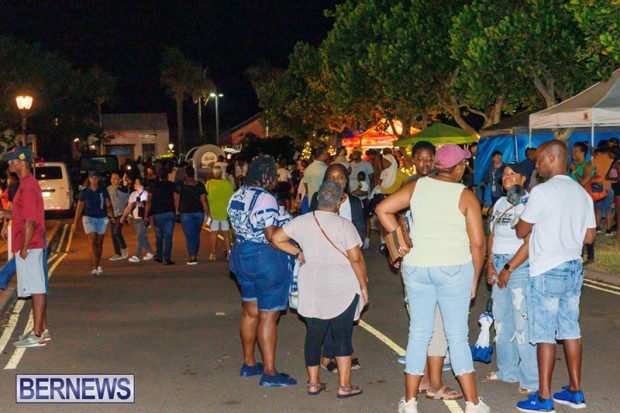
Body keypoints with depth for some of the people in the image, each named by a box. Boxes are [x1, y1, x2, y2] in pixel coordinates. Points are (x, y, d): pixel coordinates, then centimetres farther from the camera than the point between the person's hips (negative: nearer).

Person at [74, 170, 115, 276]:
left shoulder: (103, 190, 4)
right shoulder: (84, 192, 2)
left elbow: (108, 205, 3)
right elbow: (79, 207, 7)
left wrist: (111, 215, -13)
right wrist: (75, 222, 5)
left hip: (102, 218, 2)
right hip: (89, 218, -2)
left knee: (99, 243, 9)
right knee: (92, 243, -12)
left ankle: (98, 265, 28)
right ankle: (95, 268, -17)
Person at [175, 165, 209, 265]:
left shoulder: (180, 185, -5)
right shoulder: (200, 186, -2)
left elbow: (176, 200, -2)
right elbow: (204, 201, -7)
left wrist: (178, 210, 11)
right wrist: (207, 214, -3)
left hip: (186, 213, -2)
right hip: (199, 213, 2)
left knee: (189, 236, -2)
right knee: (196, 235, 14)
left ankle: (192, 258, -11)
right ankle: (195, 256, 21)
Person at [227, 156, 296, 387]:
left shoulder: (237, 196, 9)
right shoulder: (265, 199, -19)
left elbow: (238, 228, 12)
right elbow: (272, 236, -22)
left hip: (242, 254, 9)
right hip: (266, 259, -9)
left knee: (250, 311, 18)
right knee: (268, 316, -3)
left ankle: (249, 363, 28)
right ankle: (269, 373, 3)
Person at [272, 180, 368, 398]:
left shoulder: (302, 222, 1)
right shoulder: (344, 225, -10)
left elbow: (277, 238, 7)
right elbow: (356, 259, -10)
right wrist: (363, 285, -1)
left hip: (311, 287, 4)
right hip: (342, 288, -3)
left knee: (313, 334, 11)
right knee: (342, 335, 4)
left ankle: (313, 382, 19)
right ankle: (344, 385, 5)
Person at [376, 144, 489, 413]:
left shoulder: (417, 186, 3)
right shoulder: (466, 196, -6)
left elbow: (383, 209, -1)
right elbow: (477, 243, -7)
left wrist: (400, 239, 2)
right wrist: (475, 279, 4)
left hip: (416, 267, 3)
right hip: (454, 268, -3)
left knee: (418, 333, 11)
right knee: (457, 335, 5)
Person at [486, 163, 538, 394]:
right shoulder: (500, 202, 14)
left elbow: (529, 243, -17)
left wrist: (508, 269, -15)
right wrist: (490, 263, 3)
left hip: (520, 265, -8)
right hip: (499, 264, 8)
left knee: (522, 321, -8)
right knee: (501, 319, 13)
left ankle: (532, 379, 1)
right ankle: (507, 371, 26)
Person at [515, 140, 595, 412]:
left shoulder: (542, 192, -14)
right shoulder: (582, 193, 8)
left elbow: (521, 231, -7)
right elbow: (589, 236, 12)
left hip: (548, 271, -7)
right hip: (574, 267, 7)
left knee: (544, 334, -1)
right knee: (571, 329, 14)